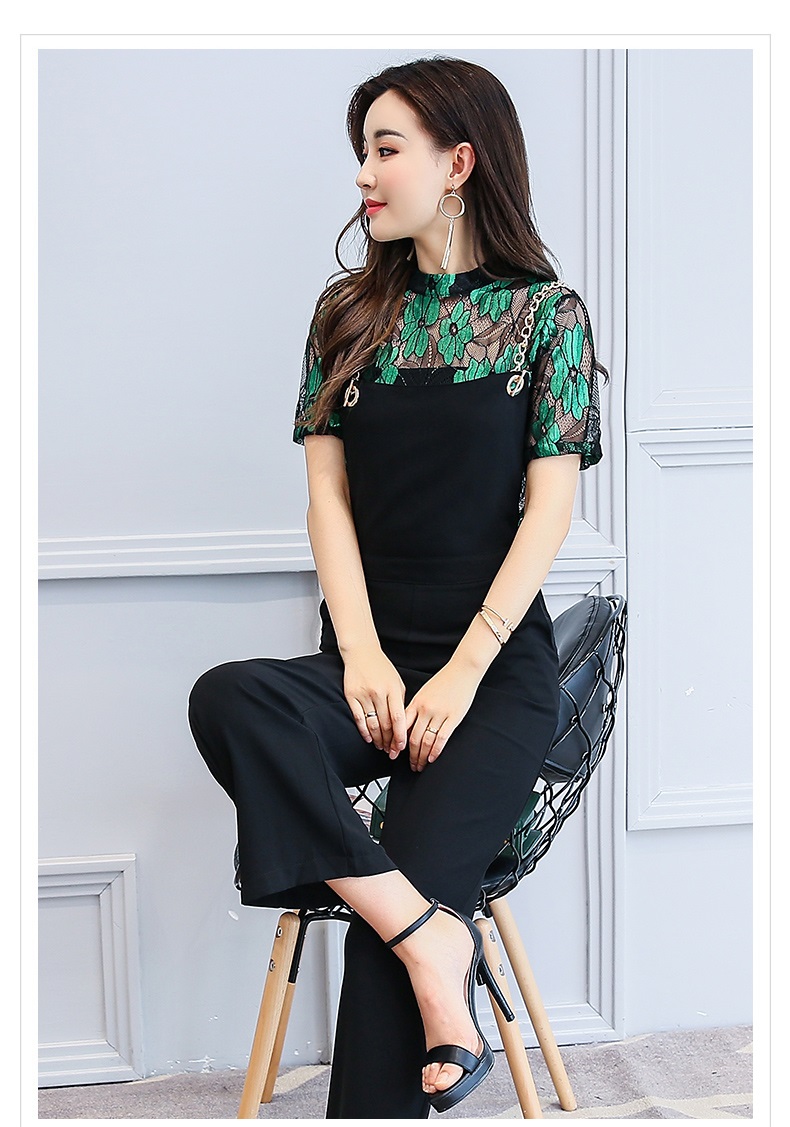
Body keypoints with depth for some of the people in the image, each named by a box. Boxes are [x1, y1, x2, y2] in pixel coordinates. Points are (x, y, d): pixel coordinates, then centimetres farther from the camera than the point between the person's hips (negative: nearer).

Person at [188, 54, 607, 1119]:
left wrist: (460, 675, -13)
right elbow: (328, 492, 6)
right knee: (227, 699, -29)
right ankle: (431, 940, -25)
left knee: (405, 889, -23)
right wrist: (363, 653, -10)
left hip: (499, 668, -3)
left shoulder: (546, 312, 3)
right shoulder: (350, 310, 13)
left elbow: (549, 509, -3)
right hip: (373, 661, 3)